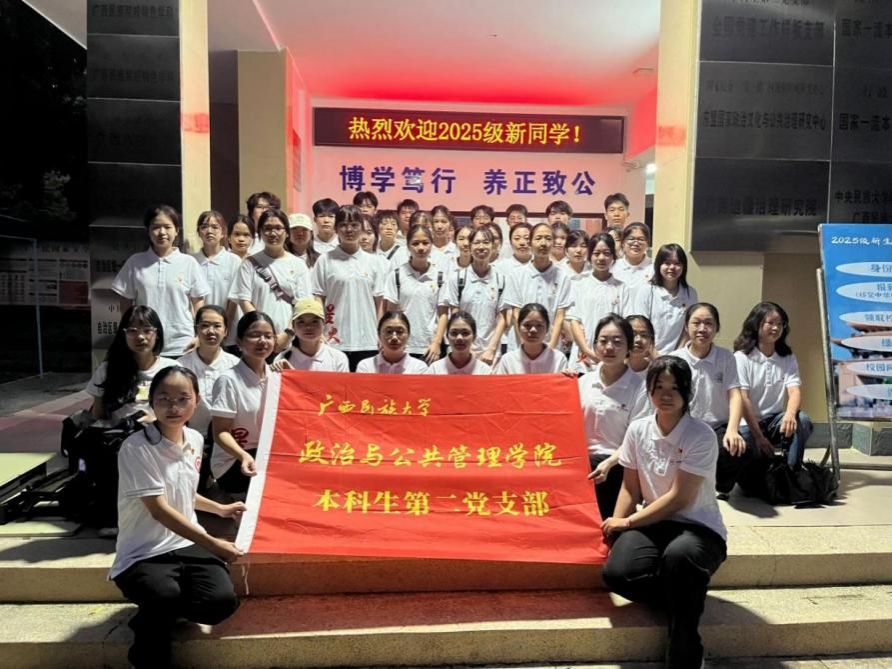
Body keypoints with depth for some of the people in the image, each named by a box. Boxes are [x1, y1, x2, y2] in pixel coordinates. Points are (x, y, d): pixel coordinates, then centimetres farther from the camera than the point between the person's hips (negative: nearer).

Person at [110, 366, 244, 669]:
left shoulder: (194, 439, 5)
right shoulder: (136, 448, -15)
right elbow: (159, 510, -18)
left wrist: (220, 509, 28)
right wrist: (212, 543, -18)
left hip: (189, 544, 6)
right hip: (145, 553, -6)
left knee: (222, 601, -21)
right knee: (166, 595, -38)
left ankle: (158, 614, 10)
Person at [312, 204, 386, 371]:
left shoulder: (374, 262, 6)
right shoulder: (325, 261, 1)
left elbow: (379, 303, 8)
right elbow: (318, 301, 3)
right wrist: (318, 336, -4)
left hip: (367, 342, 2)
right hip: (334, 341, -1)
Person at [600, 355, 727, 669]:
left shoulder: (701, 435, -13)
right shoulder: (638, 429, 1)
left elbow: (679, 498, -15)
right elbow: (630, 488, 6)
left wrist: (628, 522, -14)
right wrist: (616, 526, -10)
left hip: (698, 527, -3)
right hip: (653, 524, 4)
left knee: (678, 556, -40)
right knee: (616, 572, -27)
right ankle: (685, 598, 2)